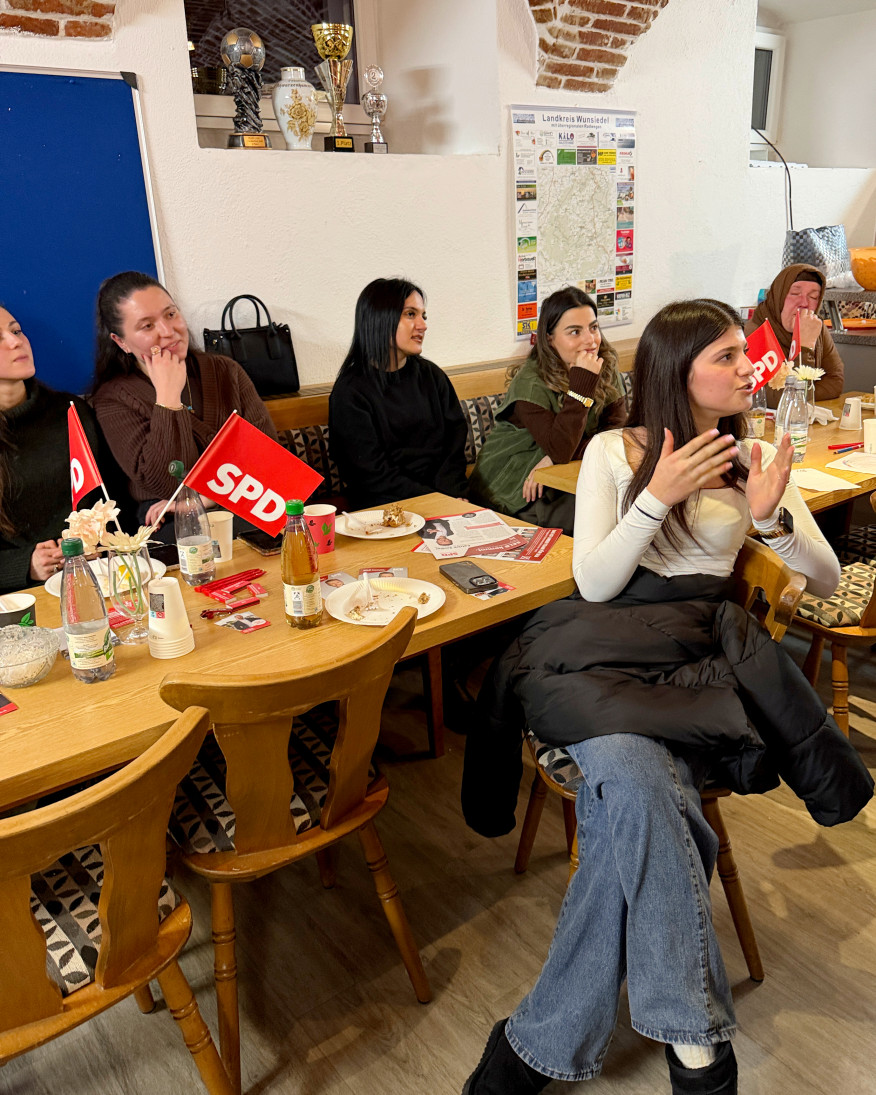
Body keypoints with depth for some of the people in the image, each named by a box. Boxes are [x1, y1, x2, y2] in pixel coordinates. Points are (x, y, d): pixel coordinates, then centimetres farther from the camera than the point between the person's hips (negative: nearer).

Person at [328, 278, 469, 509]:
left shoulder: (432, 375, 13)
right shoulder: (350, 392, -3)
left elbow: (456, 441, 7)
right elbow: (375, 477, -8)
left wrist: (450, 494, -11)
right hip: (385, 508, -5)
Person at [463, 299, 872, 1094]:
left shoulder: (753, 458, 17)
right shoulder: (615, 452, 9)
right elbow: (594, 584, 1)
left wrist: (773, 518, -5)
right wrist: (658, 497, -10)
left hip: (693, 651, 2)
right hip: (606, 651, -1)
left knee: (631, 794, -31)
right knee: (638, 780, -35)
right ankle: (692, 1031, -19)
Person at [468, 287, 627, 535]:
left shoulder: (606, 369, 1)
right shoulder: (530, 382, -17)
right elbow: (560, 449, -27)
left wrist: (556, 459, -21)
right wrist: (583, 382, -29)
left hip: (561, 484, 6)